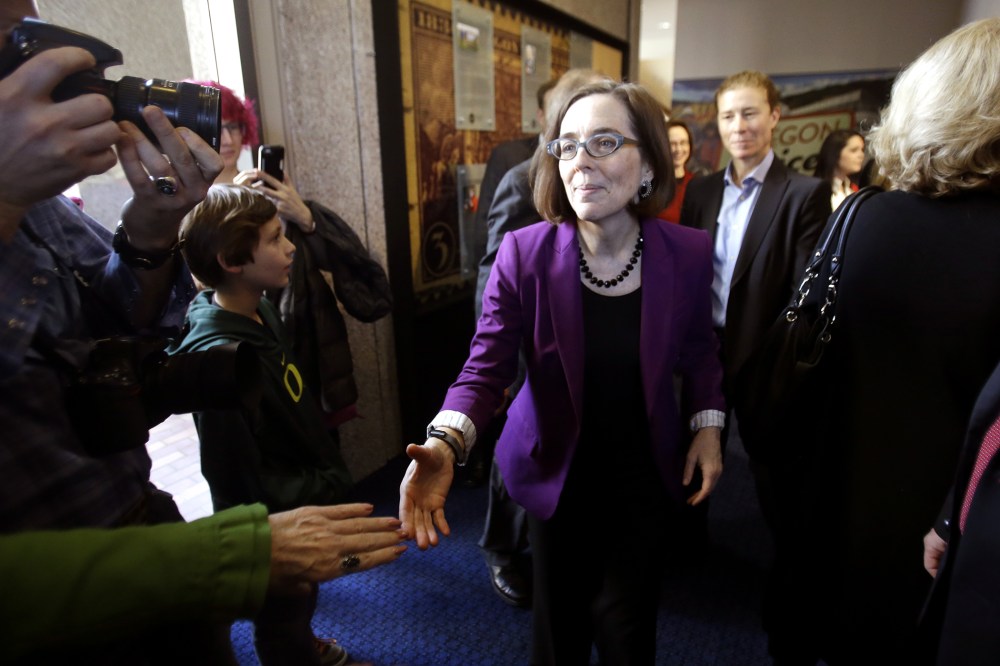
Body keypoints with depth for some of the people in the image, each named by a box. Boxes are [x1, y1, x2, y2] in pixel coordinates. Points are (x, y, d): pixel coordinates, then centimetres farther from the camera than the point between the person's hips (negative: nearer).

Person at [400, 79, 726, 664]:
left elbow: (699, 348, 5)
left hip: (647, 477, 1)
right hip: (558, 473, -1)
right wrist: (444, 445, -34)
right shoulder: (523, 253, -18)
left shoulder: (688, 252, -12)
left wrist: (709, 427, -4)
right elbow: (488, 365, -18)